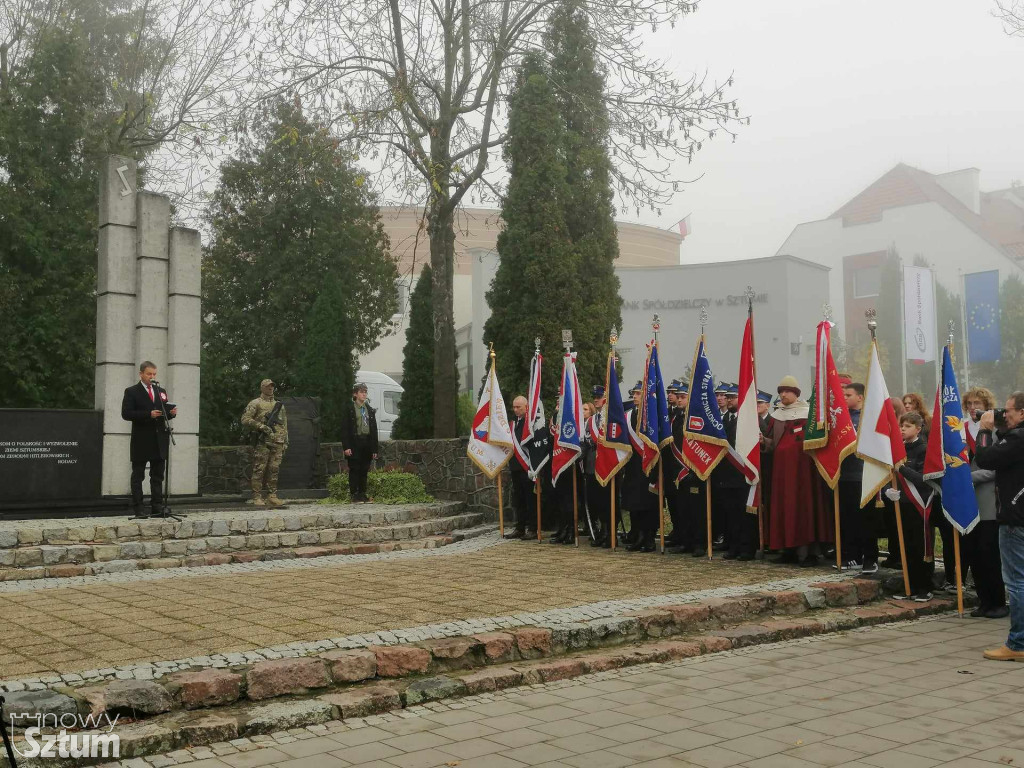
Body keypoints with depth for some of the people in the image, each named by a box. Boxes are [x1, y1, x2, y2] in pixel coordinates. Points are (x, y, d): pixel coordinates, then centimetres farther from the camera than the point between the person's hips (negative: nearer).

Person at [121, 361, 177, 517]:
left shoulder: (161, 391, 17)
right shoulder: (131, 392, 0)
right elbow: (126, 413, -11)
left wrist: (172, 413, -4)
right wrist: (148, 414, -20)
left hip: (159, 440, 5)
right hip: (141, 441, -5)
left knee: (158, 476, 6)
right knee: (137, 476, 1)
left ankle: (156, 507, 10)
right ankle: (138, 509, 4)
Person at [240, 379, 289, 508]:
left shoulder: (279, 405, 21)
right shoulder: (255, 403, 5)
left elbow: (284, 425, 21)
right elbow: (245, 420, -5)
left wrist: (285, 442, 13)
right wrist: (261, 426, -14)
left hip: (277, 443, 5)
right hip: (263, 442, -5)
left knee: (274, 471, 4)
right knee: (259, 470, -5)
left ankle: (272, 497, 7)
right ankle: (257, 498, -2)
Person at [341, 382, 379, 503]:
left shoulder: (370, 410, 16)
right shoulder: (349, 409, 0)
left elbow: (374, 430, 16)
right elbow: (344, 429, -6)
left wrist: (374, 449, 10)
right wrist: (346, 447, -15)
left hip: (367, 443, 5)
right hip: (354, 443, -5)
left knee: (364, 471, 8)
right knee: (354, 470, -2)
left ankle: (363, 494, 14)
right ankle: (354, 495, 2)